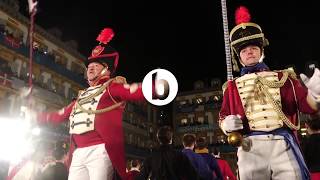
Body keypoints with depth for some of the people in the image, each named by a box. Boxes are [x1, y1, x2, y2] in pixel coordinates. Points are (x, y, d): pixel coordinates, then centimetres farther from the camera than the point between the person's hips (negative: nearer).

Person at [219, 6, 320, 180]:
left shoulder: (283, 77, 15)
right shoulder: (232, 87, 14)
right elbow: (223, 118, 15)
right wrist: (228, 124, -9)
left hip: (283, 145, 0)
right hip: (250, 151, 0)